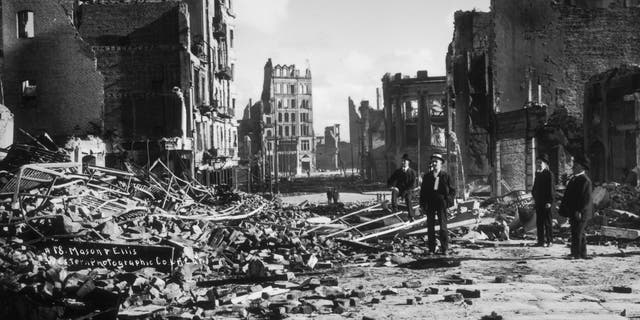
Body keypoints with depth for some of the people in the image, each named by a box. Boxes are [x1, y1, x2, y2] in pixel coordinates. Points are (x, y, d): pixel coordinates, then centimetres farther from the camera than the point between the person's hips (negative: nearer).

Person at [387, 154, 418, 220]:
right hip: (399, 189, 3)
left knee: (408, 199, -31)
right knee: (394, 191, -30)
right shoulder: (397, 171, 8)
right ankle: (394, 208, -39)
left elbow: (413, 185, -7)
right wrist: (393, 186, -12)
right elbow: (389, 181, 10)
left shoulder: (412, 172, 0)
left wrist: (405, 191, -17)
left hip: (408, 191, -3)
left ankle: (411, 217, -28)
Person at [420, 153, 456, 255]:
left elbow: (452, 190, 5)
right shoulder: (427, 177, 8)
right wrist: (422, 204, 2)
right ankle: (431, 249, 10)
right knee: (430, 227, 4)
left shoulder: (445, 176, 2)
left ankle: (444, 249, 7)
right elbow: (422, 191, 11)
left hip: (441, 204, -2)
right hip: (430, 204, 2)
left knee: (443, 227, -1)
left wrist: (448, 200, -9)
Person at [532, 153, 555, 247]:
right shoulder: (537, 173, 13)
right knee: (539, 222, 10)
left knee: (547, 222, -2)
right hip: (538, 202, 8)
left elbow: (552, 188, -12)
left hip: (546, 202, -8)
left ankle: (548, 241, 4)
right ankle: (541, 240, 16)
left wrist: (550, 201, -16)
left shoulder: (549, 174, -10)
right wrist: (534, 199, 16)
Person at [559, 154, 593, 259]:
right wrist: (563, 208, 14)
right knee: (579, 233, 14)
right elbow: (567, 195, 19)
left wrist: (579, 211, -23)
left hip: (580, 213, -10)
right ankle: (582, 254, 22)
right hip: (573, 212, 10)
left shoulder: (585, 180, -12)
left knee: (577, 233, -9)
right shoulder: (573, 179, 16)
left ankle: (576, 254, -5)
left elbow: (586, 198, -18)